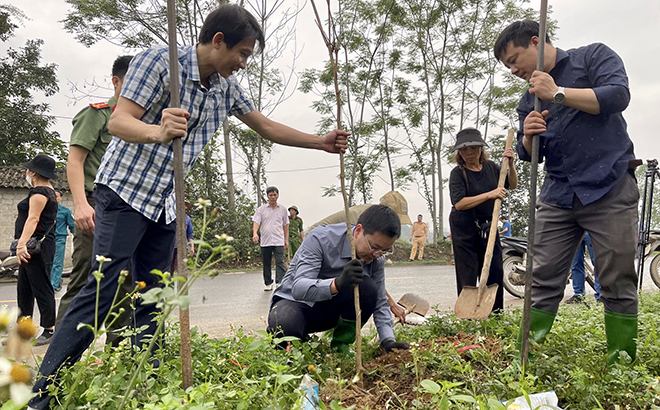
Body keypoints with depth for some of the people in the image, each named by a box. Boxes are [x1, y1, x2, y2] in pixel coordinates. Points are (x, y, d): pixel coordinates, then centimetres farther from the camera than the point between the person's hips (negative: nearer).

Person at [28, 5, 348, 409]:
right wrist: (159, 132, -43)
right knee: (103, 291, -12)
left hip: (167, 204, 7)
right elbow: (118, 122, -21)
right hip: (125, 192, -7)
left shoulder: (227, 88, 7)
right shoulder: (159, 61, -14)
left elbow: (267, 127, 16)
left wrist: (323, 142, 12)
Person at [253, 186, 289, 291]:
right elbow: (256, 222, -5)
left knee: (280, 262, -11)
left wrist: (286, 239, 11)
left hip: (279, 242, 0)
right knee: (266, 263, 8)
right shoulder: (261, 209, 5)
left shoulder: (282, 210, 10)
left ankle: (280, 283, -13)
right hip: (265, 242, 1)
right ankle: (268, 283, 19)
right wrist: (255, 233, -23)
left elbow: (285, 225, 15)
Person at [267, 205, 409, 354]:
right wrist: (338, 283, -53)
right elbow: (298, 289, -35)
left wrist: (388, 341, -19)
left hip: (331, 308, 4)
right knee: (285, 328, -40)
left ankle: (340, 346, -9)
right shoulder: (320, 238, -26)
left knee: (368, 288, -26)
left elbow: (380, 304, -2)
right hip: (296, 301, -4)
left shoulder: (377, 259, -9)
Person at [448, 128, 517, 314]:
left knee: (495, 271, 4)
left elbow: (512, 185, 16)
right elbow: (459, 203, -22)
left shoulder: (491, 166, 5)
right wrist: (490, 195, -25)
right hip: (464, 229, -5)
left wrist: (511, 165, -2)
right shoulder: (458, 173, -11)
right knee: (467, 275, -2)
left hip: (488, 227, 5)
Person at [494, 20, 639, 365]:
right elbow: (529, 155, 16)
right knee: (543, 281, 0)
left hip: (608, 189, -4)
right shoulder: (528, 101, 18)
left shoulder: (593, 56, 5)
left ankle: (622, 361, 8)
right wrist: (528, 136, -6)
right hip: (557, 196, 5)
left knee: (618, 284, -2)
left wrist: (558, 93, -14)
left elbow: (618, 95, -13)